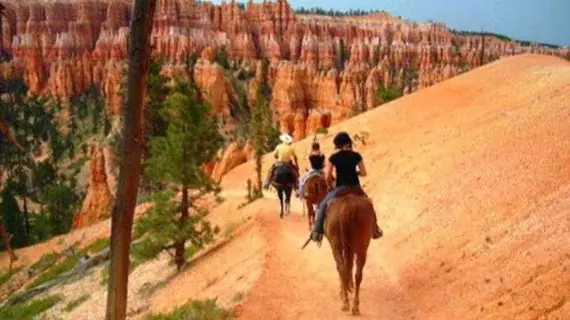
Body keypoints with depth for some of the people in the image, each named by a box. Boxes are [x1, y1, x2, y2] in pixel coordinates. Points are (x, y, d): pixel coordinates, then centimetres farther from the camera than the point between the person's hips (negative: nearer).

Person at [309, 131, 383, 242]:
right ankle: (375, 229, 31)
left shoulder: (333, 157, -6)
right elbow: (363, 173, 1)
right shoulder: (356, 155, -1)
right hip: (355, 187, 3)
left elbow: (328, 177, -5)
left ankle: (317, 232, 3)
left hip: (340, 188, -2)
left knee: (322, 206, 13)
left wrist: (333, 181, 16)